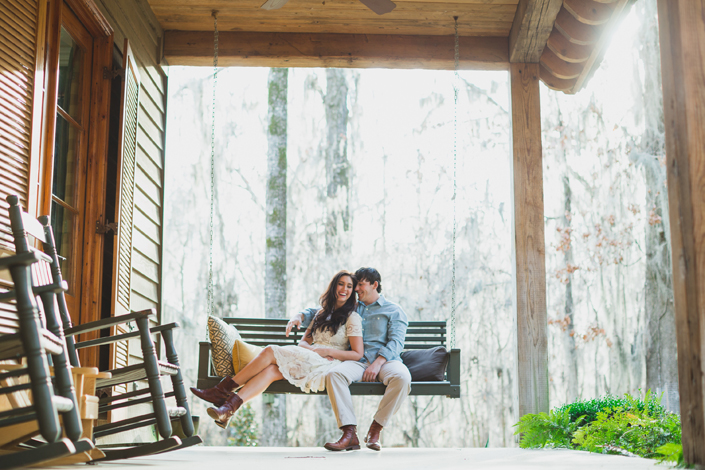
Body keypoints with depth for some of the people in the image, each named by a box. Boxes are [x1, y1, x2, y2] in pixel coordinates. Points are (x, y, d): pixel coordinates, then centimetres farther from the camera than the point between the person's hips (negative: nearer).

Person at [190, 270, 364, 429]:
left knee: (270, 351, -20)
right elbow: (303, 342, 19)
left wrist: (327, 351, -11)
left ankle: (223, 390, -17)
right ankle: (228, 408, -40)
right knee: (271, 369, -26)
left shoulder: (352, 318, 5)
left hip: (325, 365, -6)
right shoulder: (321, 313, 26)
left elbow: (357, 354, -2)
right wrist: (312, 349, -5)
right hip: (308, 362, 6)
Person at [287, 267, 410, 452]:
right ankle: (349, 434, -34)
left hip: (385, 360, -2)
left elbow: (396, 341, 0)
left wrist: (378, 363, -16)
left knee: (402, 377, -37)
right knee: (334, 374, -31)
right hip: (358, 361, 2)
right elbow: (316, 313, 30)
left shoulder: (394, 310, 15)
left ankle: (375, 430, -23)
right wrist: (299, 316, 7)